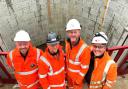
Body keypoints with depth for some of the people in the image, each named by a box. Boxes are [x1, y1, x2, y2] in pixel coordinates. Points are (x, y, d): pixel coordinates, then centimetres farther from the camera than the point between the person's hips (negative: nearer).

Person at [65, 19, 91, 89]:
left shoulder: (84, 49, -33)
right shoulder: (67, 43, -14)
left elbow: (84, 68, -23)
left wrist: (78, 80, -14)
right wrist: (66, 70, 9)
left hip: (78, 75, -5)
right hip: (69, 73, 5)